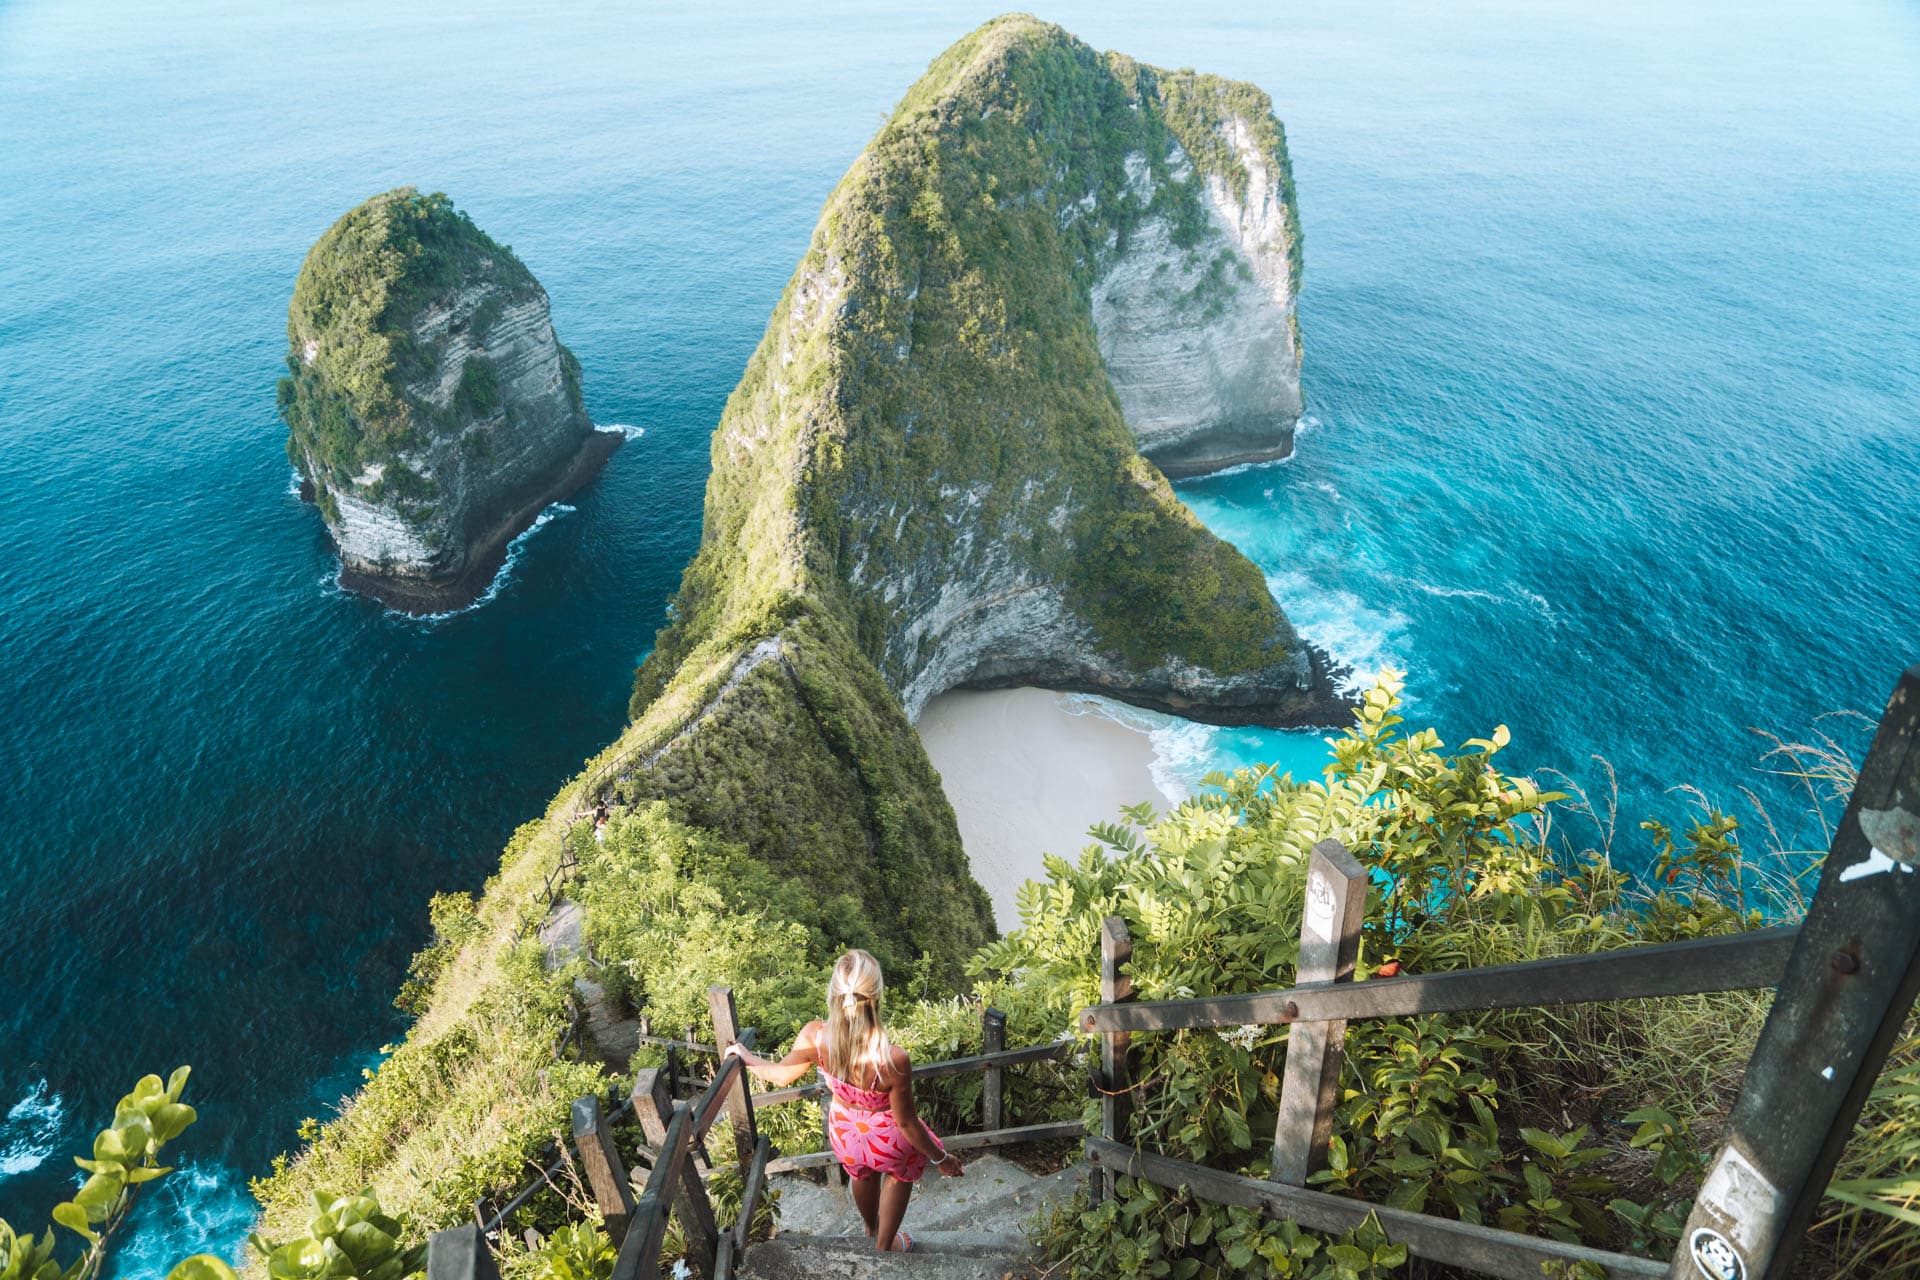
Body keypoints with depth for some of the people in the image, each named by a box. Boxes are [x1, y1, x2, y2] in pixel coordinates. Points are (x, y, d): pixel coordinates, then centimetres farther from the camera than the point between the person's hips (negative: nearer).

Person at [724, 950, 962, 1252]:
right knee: (900, 1175, 34)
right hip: (888, 1139, -3)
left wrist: (748, 1058, 12)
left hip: (845, 1134, 4)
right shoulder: (892, 1059, -42)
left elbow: (782, 1074, -9)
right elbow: (906, 1121, -24)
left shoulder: (813, 1037, -32)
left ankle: (871, 1228, 68)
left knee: (863, 1175, 38)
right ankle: (884, 1246, 55)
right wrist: (940, 1158, -6)